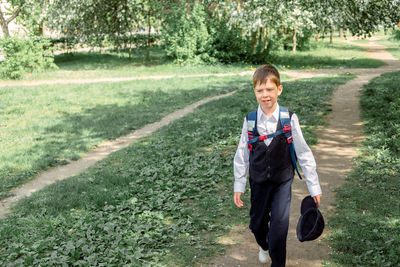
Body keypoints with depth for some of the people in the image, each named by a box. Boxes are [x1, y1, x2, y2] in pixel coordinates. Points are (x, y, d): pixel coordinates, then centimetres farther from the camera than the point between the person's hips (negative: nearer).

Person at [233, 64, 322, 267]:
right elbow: (242, 155, 2)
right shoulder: (249, 121, -8)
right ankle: (264, 247, 51)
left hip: (282, 182, -2)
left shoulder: (289, 119, -13)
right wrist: (238, 186, 4)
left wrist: (314, 187, -3)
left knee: (279, 227, -11)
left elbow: (304, 154, -6)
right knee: (257, 225, 16)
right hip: (258, 182, 2)